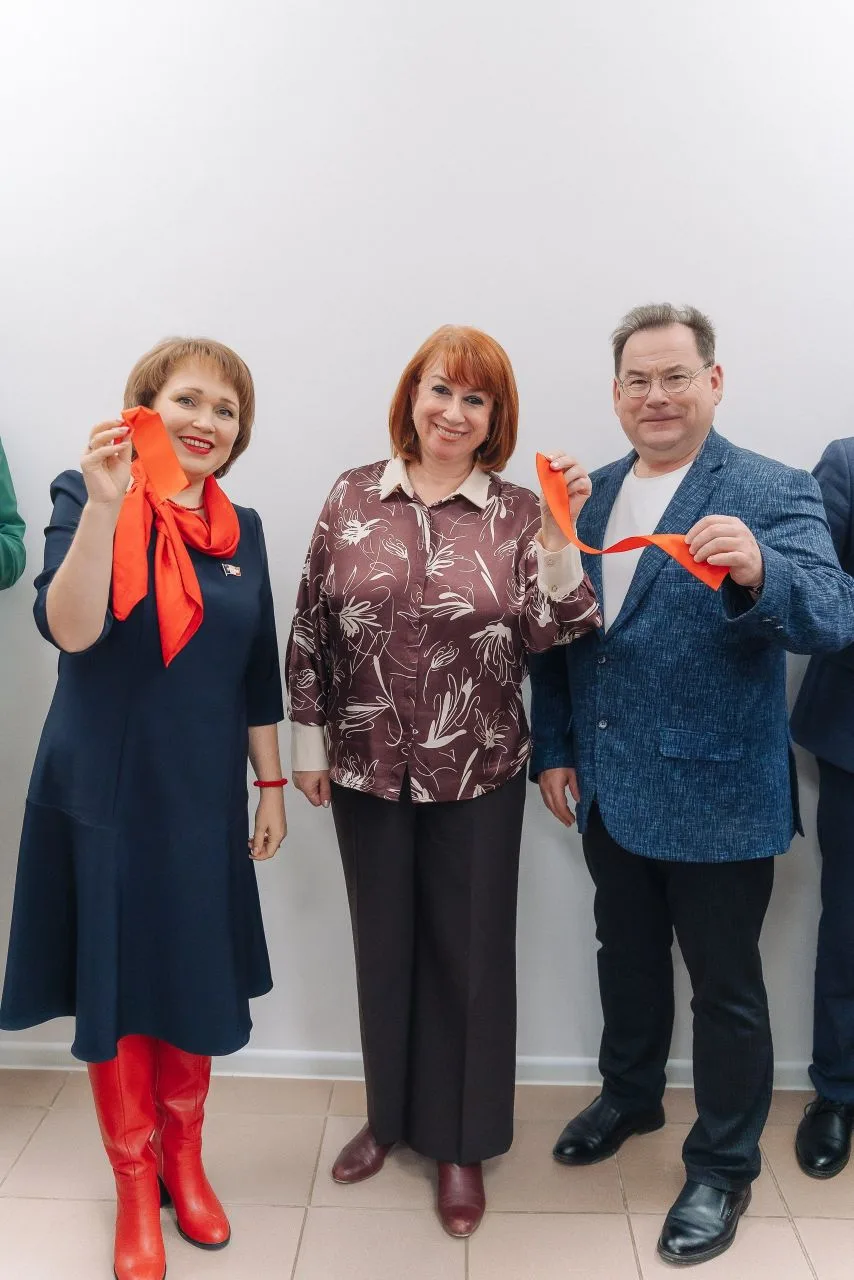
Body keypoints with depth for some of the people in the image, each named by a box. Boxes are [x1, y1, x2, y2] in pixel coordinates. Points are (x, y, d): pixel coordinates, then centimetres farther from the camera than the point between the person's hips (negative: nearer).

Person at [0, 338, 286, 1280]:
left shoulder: (242, 529, 6)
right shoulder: (85, 497, -6)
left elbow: (257, 674, 9)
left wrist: (272, 784, 9)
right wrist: (106, 504, -31)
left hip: (201, 798, 4)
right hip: (103, 797, -3)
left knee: (195, 990, 14)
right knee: (114, 995, 10)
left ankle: (184, 1162, 39)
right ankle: (134, 1186, 32)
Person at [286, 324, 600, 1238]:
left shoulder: (517, 513, -4)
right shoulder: (352, 496, -1)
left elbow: (553, 632, -11)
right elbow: (310, 627, 3)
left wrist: (561, 532, -22)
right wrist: (309, 741, 3)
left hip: (477, 777, -1)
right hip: (366, 770, 2)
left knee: (469, 953, 12)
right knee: (383, 946, 18)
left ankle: (462, 1143, 35)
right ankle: (389, 1114, 42)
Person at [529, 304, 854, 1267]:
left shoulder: (774, 493, -11)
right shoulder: (593, 495, 6)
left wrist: (758, 570, -43)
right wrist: (554, 747, 6)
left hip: (717, 796, -5)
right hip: (610, 789, 6)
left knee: (724, 988, 11)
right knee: (626, 957, 24)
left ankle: (723, 1169, 34)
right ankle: (628, 1097, 49)